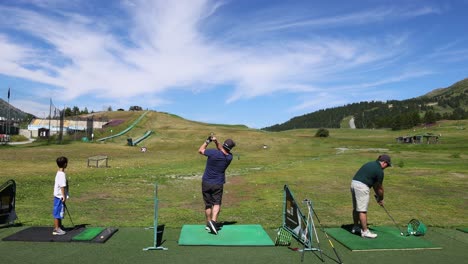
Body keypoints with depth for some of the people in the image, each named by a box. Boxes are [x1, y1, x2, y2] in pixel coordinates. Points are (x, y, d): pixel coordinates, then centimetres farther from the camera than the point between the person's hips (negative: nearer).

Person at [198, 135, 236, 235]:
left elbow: (200, 150, -1)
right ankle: (213, 221, -17)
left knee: (208, 204, 12)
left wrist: (207, 141, 7)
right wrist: (216, 141, -6)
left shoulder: (213, 152, -18)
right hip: (218, 184, 0)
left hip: (206, 182, 0)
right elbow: (222, 151, 9)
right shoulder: (229, 157, -7)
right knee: (217, 203, 6)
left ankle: (208, 224, 20)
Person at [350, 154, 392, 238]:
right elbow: (380, 188, 5)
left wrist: (377, 196, 24)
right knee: (362, 210, -4)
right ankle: (365, 231, 1)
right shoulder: (379, 171, -6)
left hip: (354, 183, 9)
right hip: (362, 186, -9)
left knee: (356, 208, 18)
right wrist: (381, 199, 20)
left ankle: (355, 227, 30)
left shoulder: (370, 164, 19)